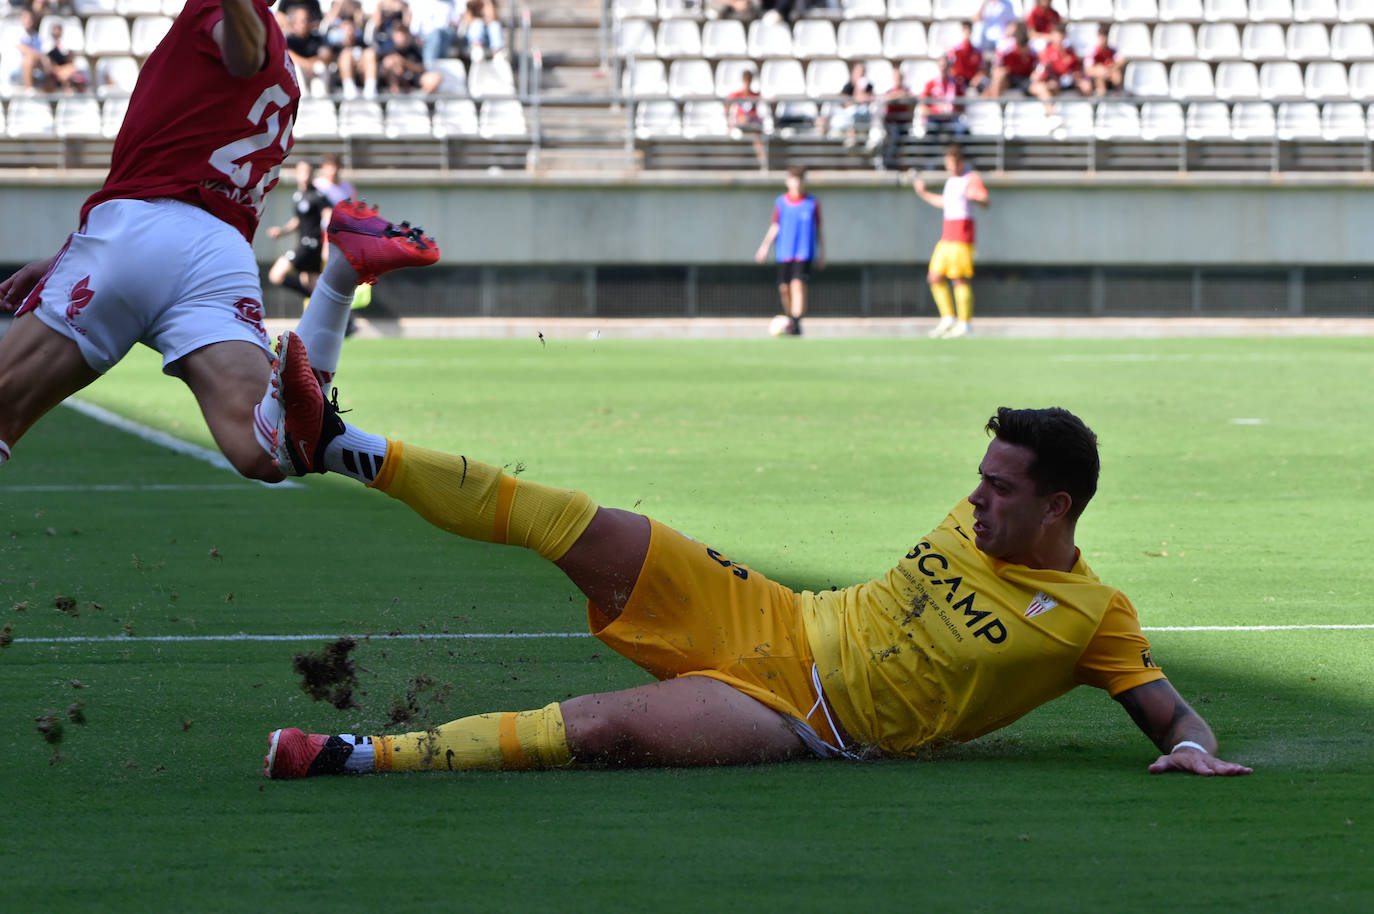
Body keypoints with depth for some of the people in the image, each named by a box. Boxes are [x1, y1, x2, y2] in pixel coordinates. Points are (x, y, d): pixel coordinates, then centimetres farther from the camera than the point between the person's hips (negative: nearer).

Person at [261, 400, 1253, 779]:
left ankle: (358, 755, -27)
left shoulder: (1094, 617, -7)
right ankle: (349, 449, -6)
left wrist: (1192, 748, -27)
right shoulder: (975, 519, 10)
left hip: (806, 722, -5)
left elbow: (1175, 715, -9)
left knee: (599, 727, -30)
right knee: (576, 524, -12)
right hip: (771, 621, 5)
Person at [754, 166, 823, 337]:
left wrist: (821, 253, 11)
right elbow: (774, 227, 10)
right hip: (784, 252, 2)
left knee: (798, 284, -18)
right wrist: (765, 246, -3)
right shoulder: (781, 202, 7)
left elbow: (818, 230, 11)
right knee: (784, 288, 2)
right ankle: (790, 319, 24)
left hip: (804, 252, -2)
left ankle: (796, 323, -21)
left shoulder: (813, 203, 4)